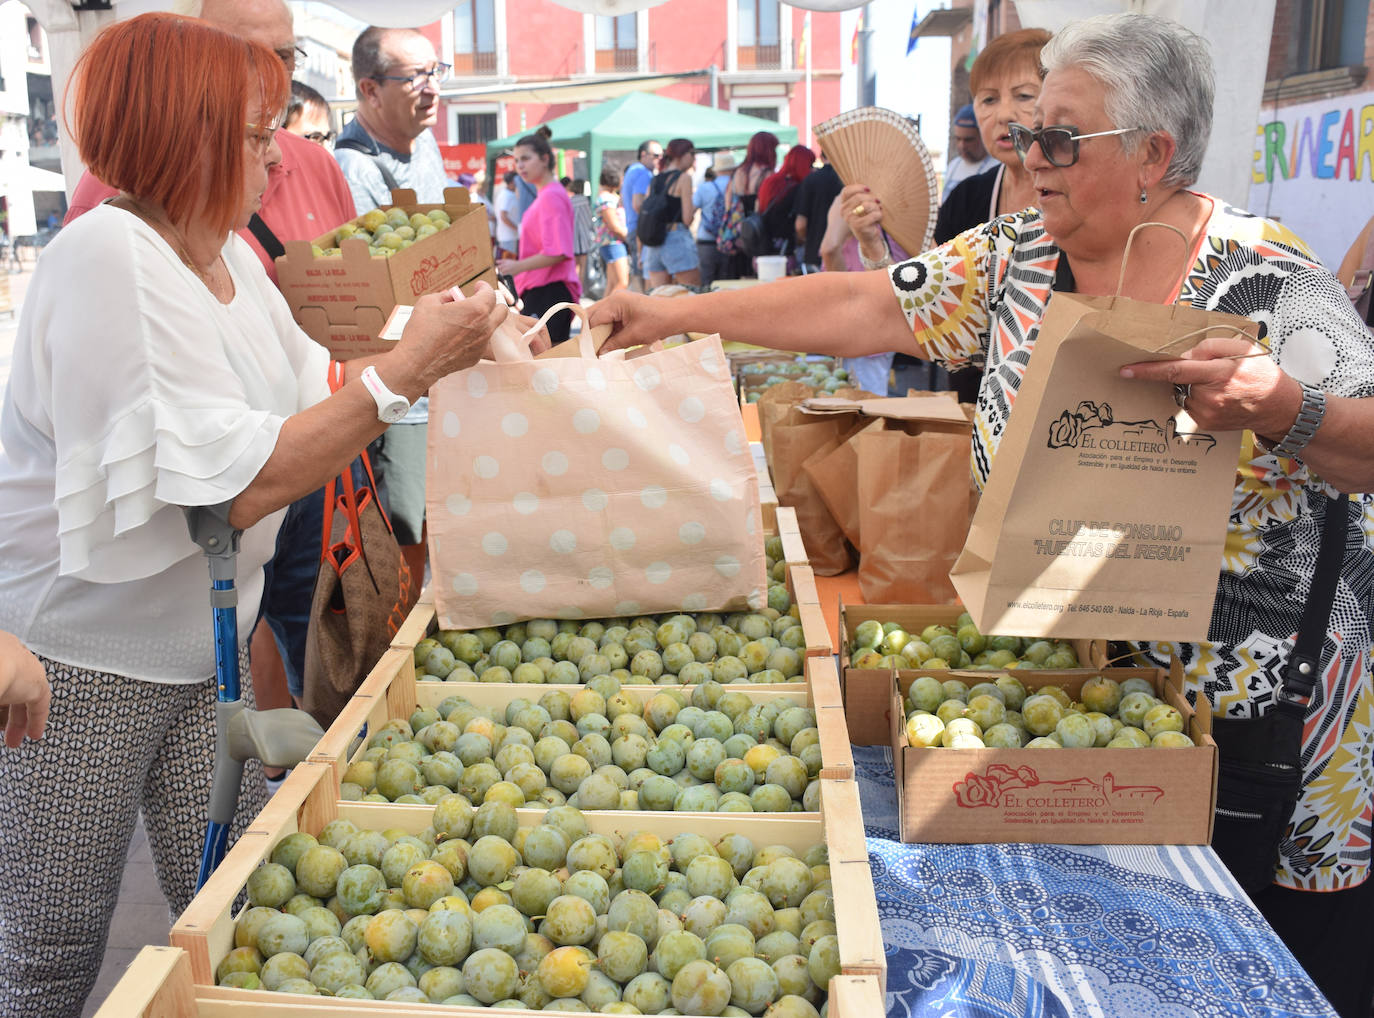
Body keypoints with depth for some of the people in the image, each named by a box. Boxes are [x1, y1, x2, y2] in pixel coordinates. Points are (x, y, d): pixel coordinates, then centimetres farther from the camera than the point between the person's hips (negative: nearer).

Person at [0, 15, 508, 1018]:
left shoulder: (229, 254, 4)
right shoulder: (107, 259, -23)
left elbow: (314, 393, 10)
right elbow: (238, 485, -30)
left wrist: (437, 344, -1)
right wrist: (406, 367, -26)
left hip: (202, 649, 8)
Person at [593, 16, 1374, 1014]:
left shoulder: (1266, 282, -15)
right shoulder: (1015, 254, 0)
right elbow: (865, 307, -2)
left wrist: (1278, 405, -36)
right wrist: (677, 312, -5)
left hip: (1248, 687, -3)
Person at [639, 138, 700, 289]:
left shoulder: (655, 180, 15)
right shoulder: (684, 177, -4)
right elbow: (687, 219, -11)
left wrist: (641, 253, 18)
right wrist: (694, 209, 11)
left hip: (652, 245, 7)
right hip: (677, 238, -7)